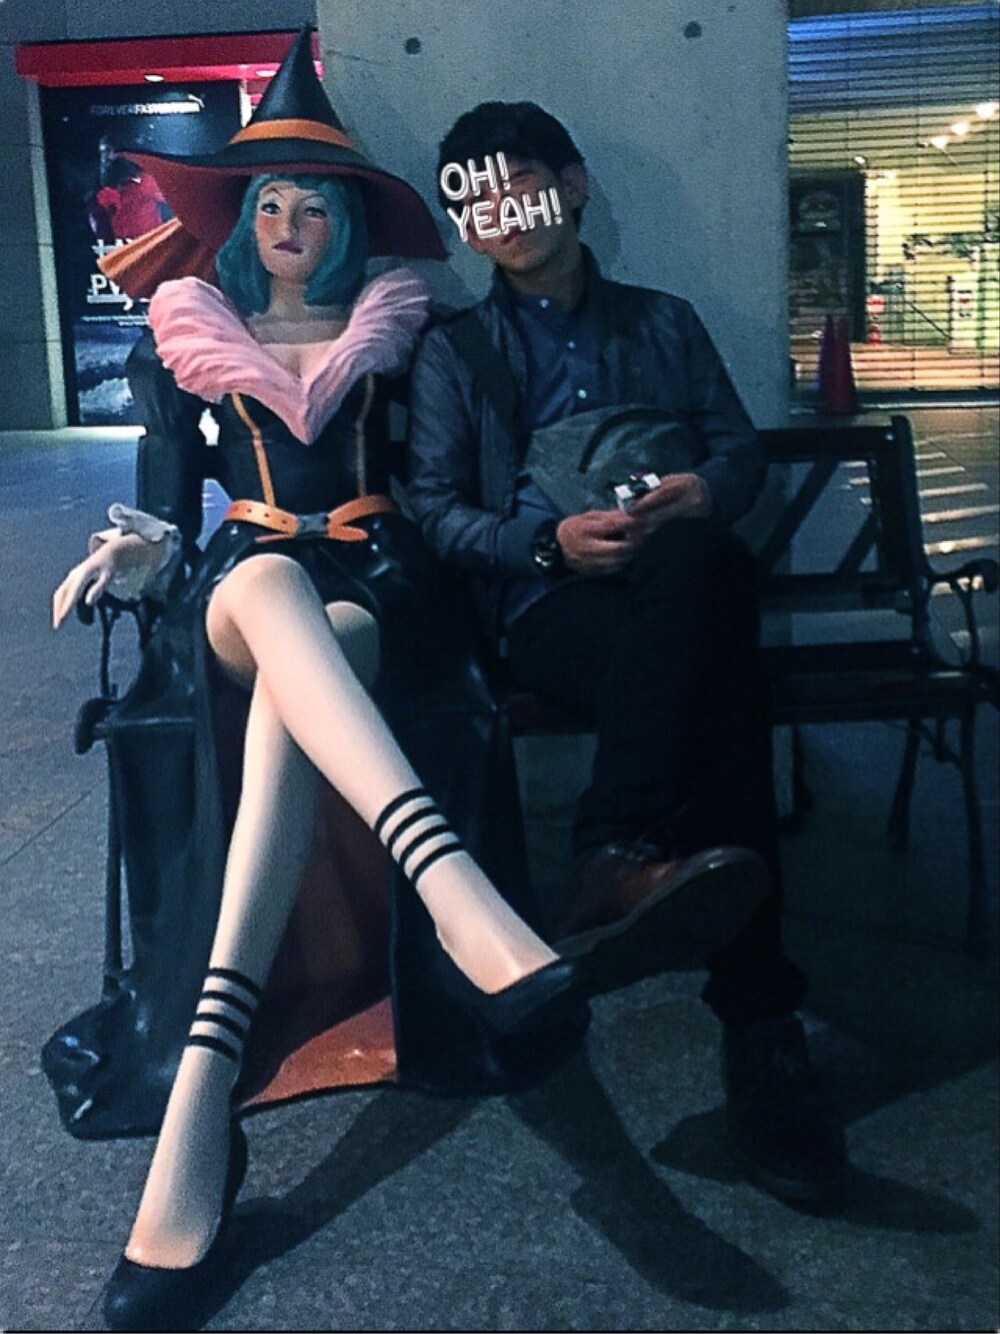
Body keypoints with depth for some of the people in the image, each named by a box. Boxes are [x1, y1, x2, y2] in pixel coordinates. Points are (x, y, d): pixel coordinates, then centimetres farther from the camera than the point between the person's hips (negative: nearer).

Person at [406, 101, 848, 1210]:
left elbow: (741, 449, 16)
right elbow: (434, 506, 8)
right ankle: (761, 1030, -34)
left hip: (685, 583, 2)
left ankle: (621, 856, -36)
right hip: (547, 605, -2)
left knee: (698, 562, -37)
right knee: (719, 698, -33)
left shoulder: (664, 323, 25)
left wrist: (705, 492, -9)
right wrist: (549, 541, -11)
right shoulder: (456, 350, 19)